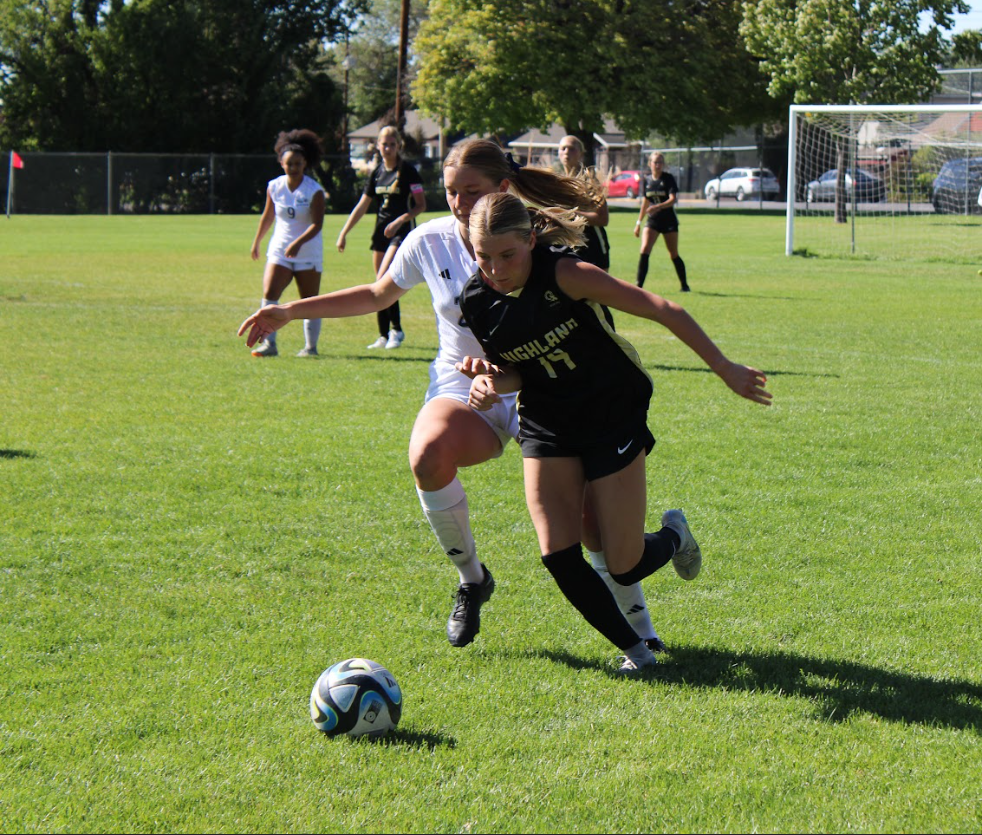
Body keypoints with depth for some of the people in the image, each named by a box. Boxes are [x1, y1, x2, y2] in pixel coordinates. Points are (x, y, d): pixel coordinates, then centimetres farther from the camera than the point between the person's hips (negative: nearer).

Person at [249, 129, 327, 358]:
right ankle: (269, 343, -16)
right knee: (269, 294, -14)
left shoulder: (314, 191, -10)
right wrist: (256, 242, 23)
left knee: (310, 302, 4)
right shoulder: (274, 187, 2)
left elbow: (317, 224, -18)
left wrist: (298, 243, -32)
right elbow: (267, 217, 17)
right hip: (279, 250, 3)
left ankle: (310, 346, 14)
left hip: (308, 252, -3)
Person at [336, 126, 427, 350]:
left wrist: (400, 220, -21)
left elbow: (421, 205, -8)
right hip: (381, 230, 7)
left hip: (402, 231, -7)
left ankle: (396, 329, -10)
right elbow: (362, 206, 14)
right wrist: (344, 233, 11)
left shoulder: (408, 171, -7)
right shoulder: (377, 173, 10)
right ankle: (384, 336, 13)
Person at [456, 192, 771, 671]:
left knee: (625, 568, -4)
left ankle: (672, 535, 32)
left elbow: (661, 310, -22)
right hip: (547, 429, 4)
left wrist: (725, 369, -19)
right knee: (559, 559, -8)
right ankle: (634, 648, 15)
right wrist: (490, 381, -20)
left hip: (614, 418, -4)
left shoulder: (563, 275, -25)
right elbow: (513, 373, 5)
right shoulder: (477, 304, -9)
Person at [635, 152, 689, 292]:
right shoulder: (646, 180, 5)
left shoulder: (668, 179, -9)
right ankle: (639, 285, -17)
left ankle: (684, 285, 21)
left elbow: (673, 199, -20)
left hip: (669, 220, -3)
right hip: (652, 220, 3)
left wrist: (658, 206, -37)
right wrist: (639, 222, 17)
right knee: (644, 250, -15)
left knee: (673, 254, 4)